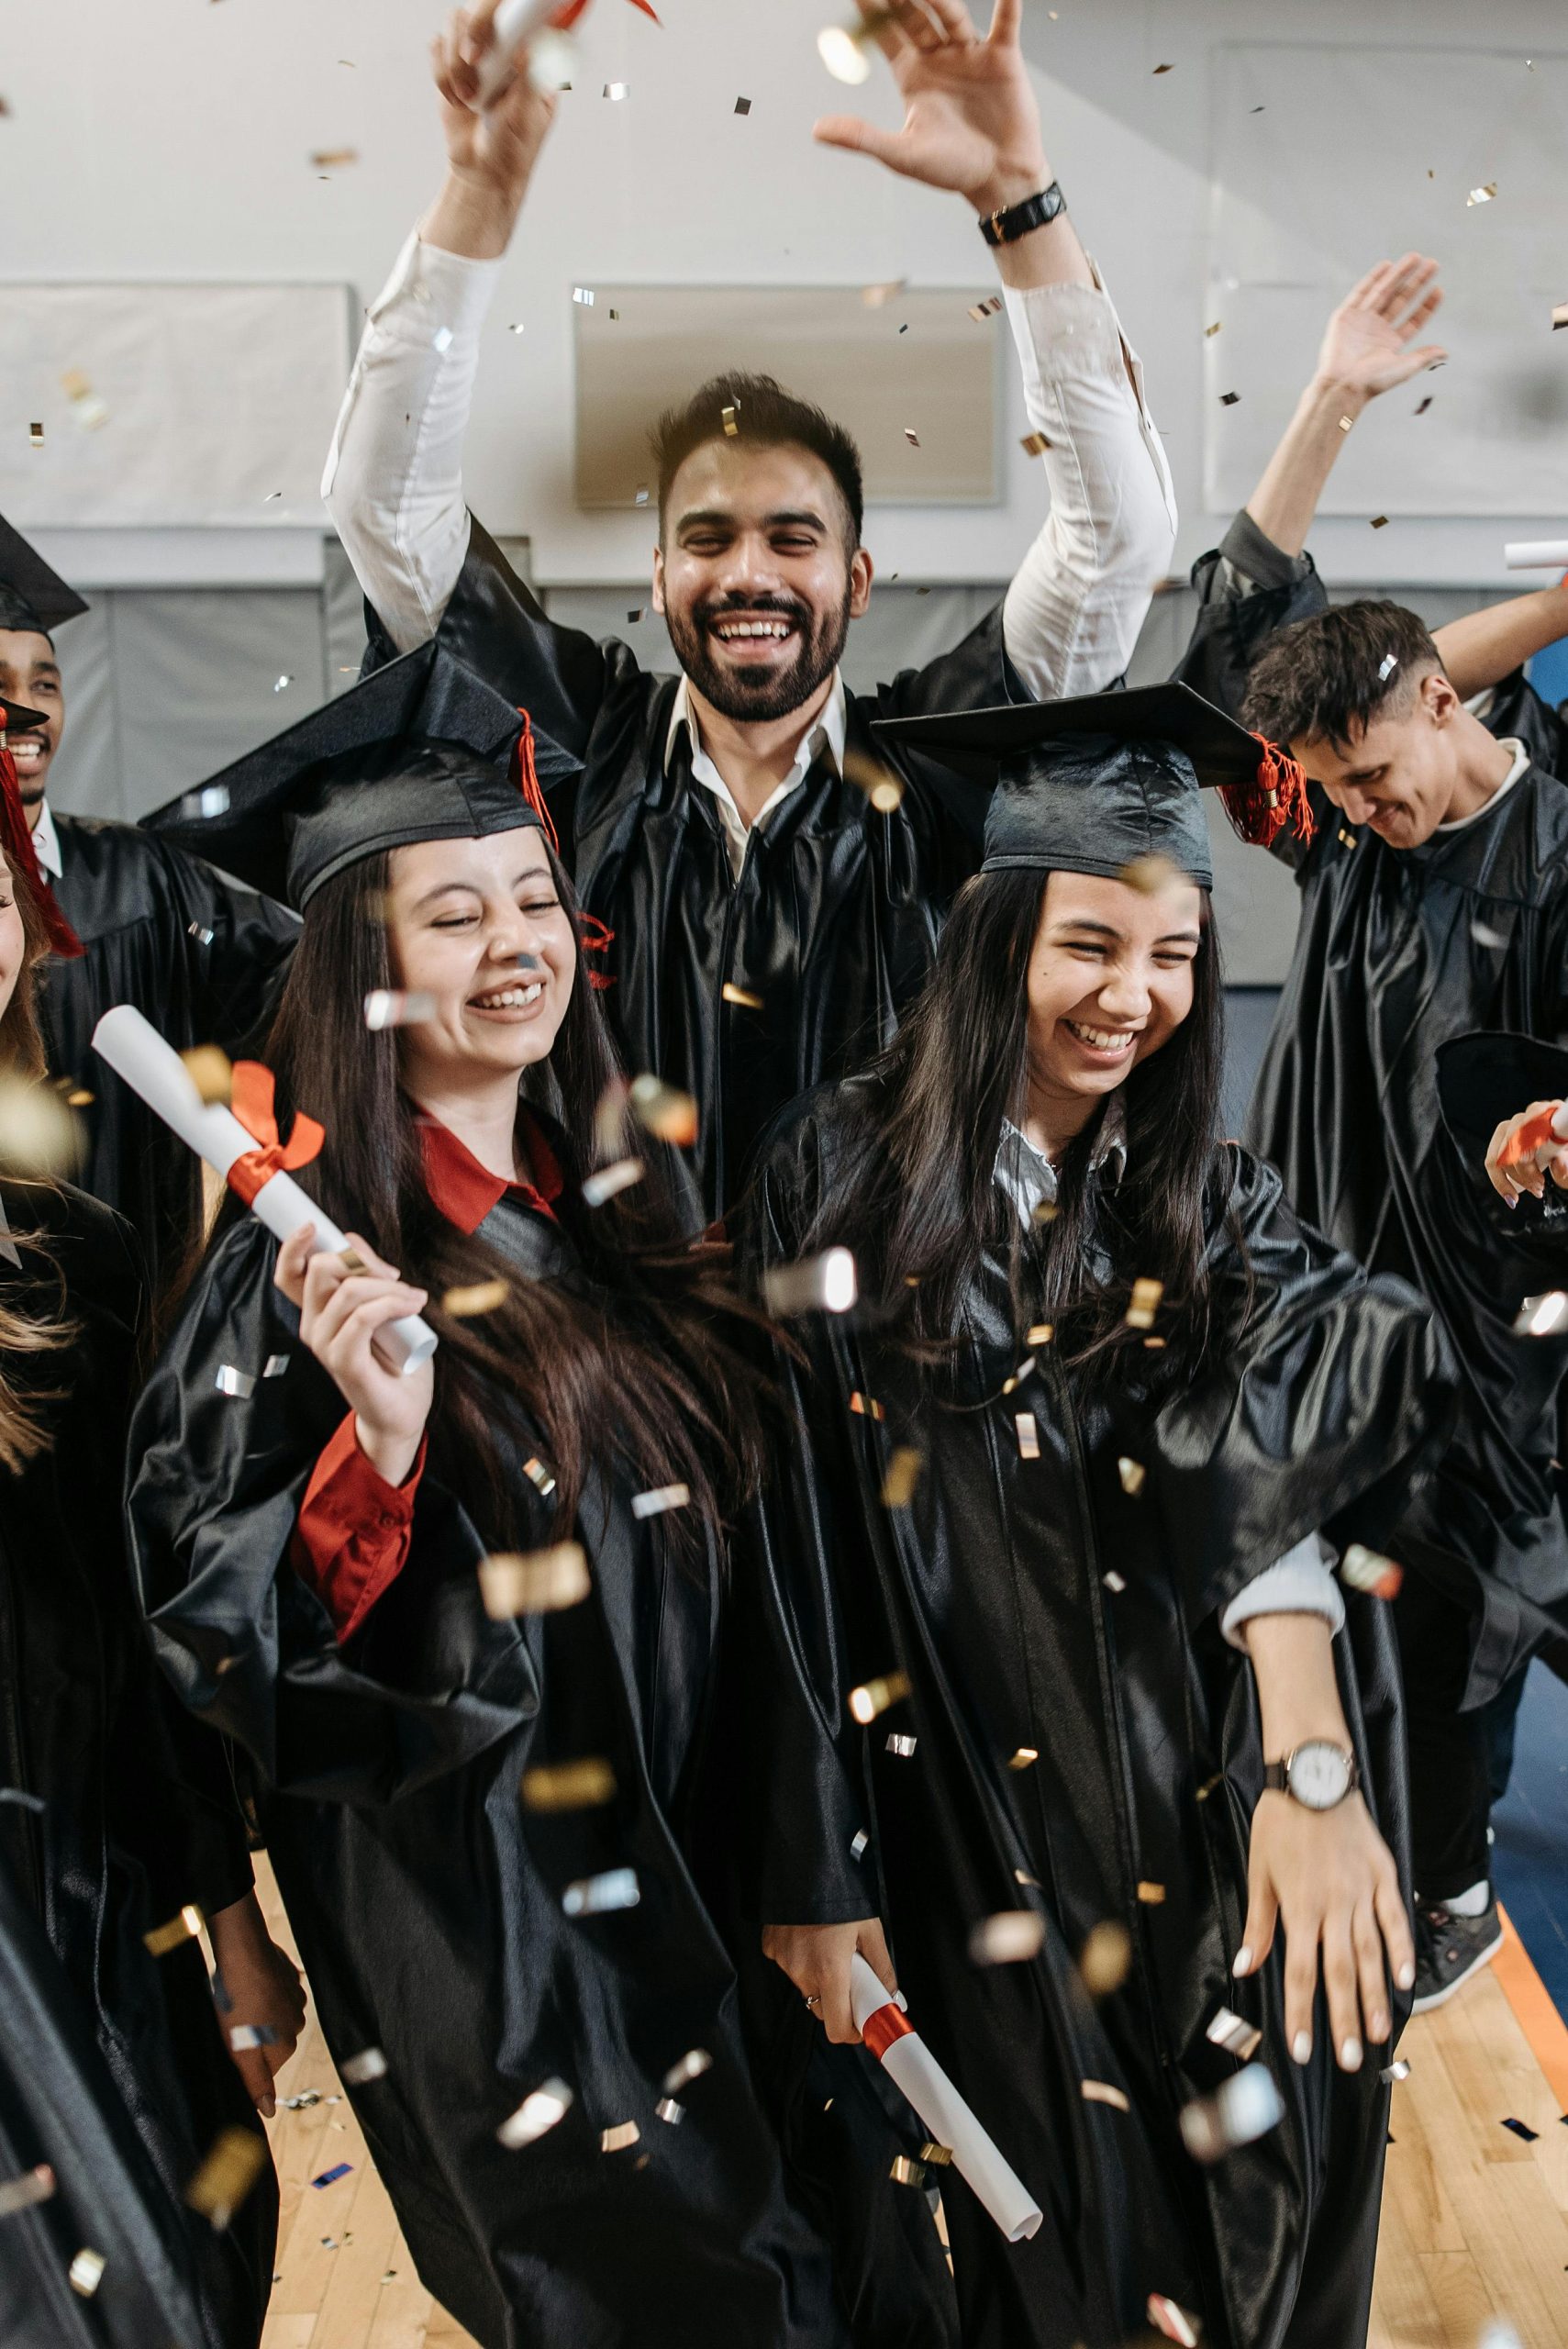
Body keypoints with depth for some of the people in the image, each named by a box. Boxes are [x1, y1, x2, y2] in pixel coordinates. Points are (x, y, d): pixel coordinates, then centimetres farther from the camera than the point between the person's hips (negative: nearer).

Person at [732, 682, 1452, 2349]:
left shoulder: (1214, 1204, 2)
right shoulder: (847, 1175, -8)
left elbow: (1273, 1470, -15)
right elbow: (798, 1537, -7)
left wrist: (1311, 1762, -31)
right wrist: (815, 1869, -6)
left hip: (1212, 1824, 2)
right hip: (976, 1826, -2)